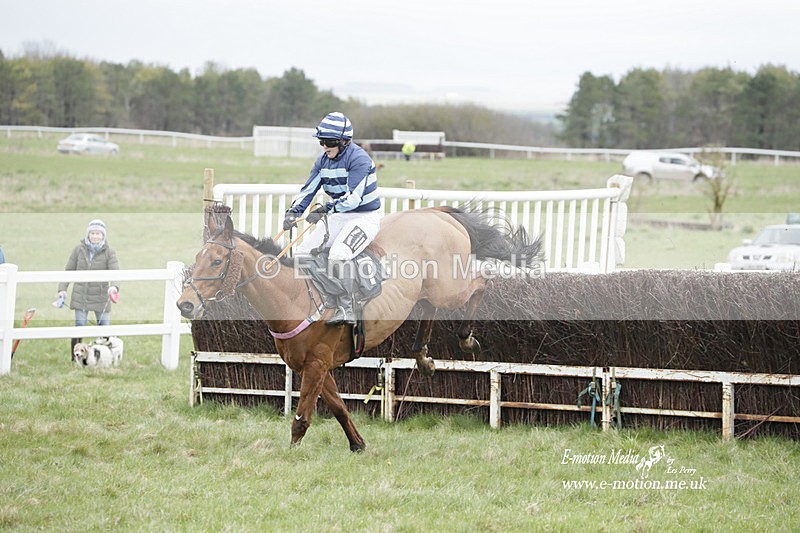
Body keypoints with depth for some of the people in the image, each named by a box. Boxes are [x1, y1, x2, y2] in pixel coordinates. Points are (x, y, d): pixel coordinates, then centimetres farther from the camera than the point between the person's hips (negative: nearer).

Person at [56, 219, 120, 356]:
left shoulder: (109, 252, -4)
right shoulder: (79, 250, 0)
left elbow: (115, 271, -17)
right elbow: (68, 270, 6)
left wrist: (114, 286, -37)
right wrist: (62, 289, -6)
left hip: (101, 297, 0)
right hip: (81, 297, 0)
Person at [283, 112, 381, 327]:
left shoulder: (358, 159, -20)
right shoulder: (323, 160, 5)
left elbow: (353, 197, -29)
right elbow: (308, 190, 3)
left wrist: (326, 209, -40)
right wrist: (293, 212, -15)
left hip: (365, 217, -9)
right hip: (339, 218, 9)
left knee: (338, 256, -32)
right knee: (302, 252, 0)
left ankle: (345, 310, -29)